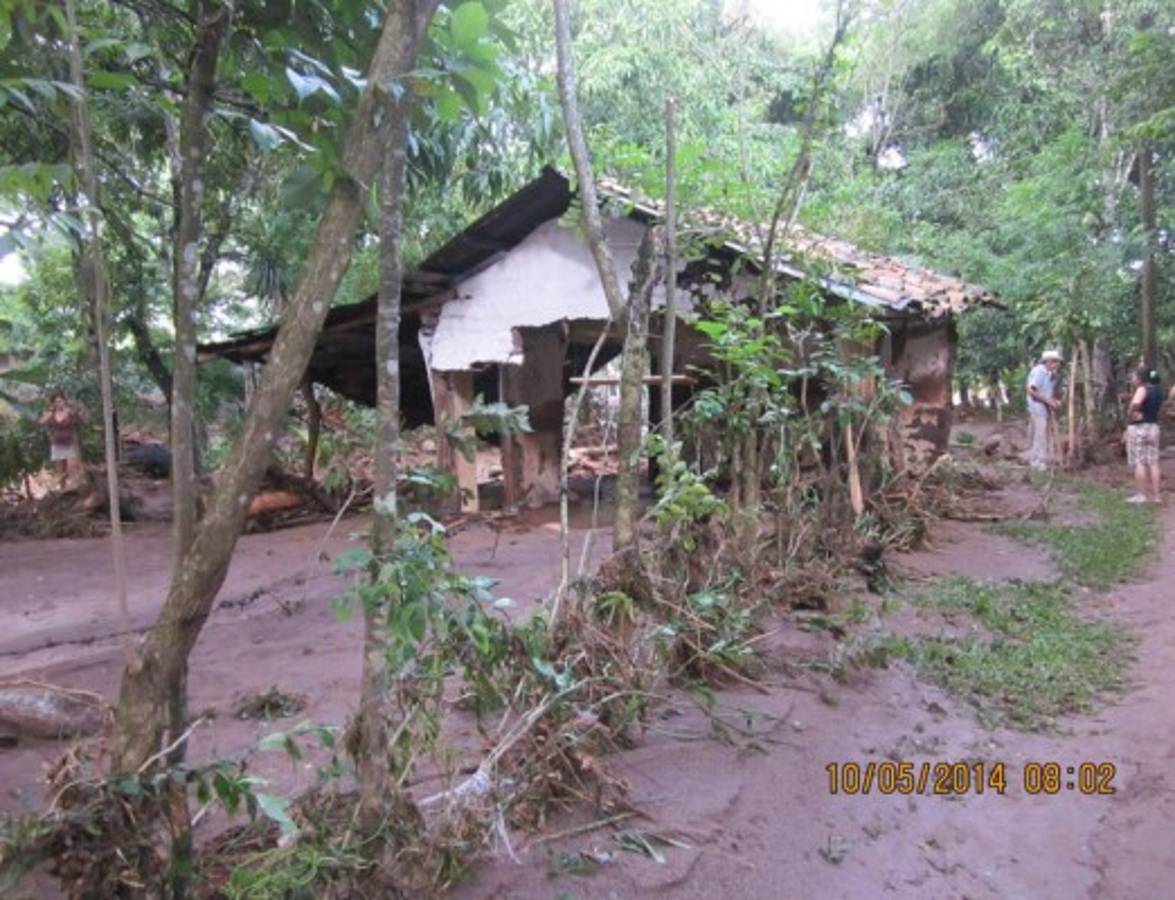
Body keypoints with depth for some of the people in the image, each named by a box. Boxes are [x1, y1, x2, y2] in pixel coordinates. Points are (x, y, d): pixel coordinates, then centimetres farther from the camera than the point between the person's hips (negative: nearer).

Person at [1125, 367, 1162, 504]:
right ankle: (1156, 495, 8)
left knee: (1139, 462, -4)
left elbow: (1135, 404, -32)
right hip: (1153, 427, 8)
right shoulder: (1158, 390, 11)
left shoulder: (1142, 389, -14)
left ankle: (1141, 495, -3)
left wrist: (1129, 414, -16)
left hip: (1138, 428, -8)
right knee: (1153, 463, 8)